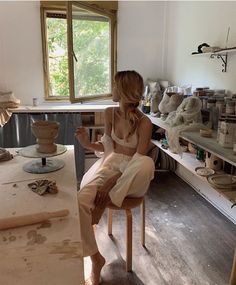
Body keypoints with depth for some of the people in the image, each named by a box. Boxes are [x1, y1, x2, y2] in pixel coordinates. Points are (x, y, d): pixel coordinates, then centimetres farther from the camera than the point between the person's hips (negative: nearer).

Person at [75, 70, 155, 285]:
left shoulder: (144, 122, -14)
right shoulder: (110, 113, 3)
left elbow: (139, 161, -17)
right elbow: (109, 146, 10)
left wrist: (113, 181, -24)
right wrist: (88, 144, -9)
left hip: (131, 176, -3)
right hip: (110, 163, 4)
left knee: (147, 163, -40)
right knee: (80, 201, -25)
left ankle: (105, 203, -21)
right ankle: (96, 259, -7)